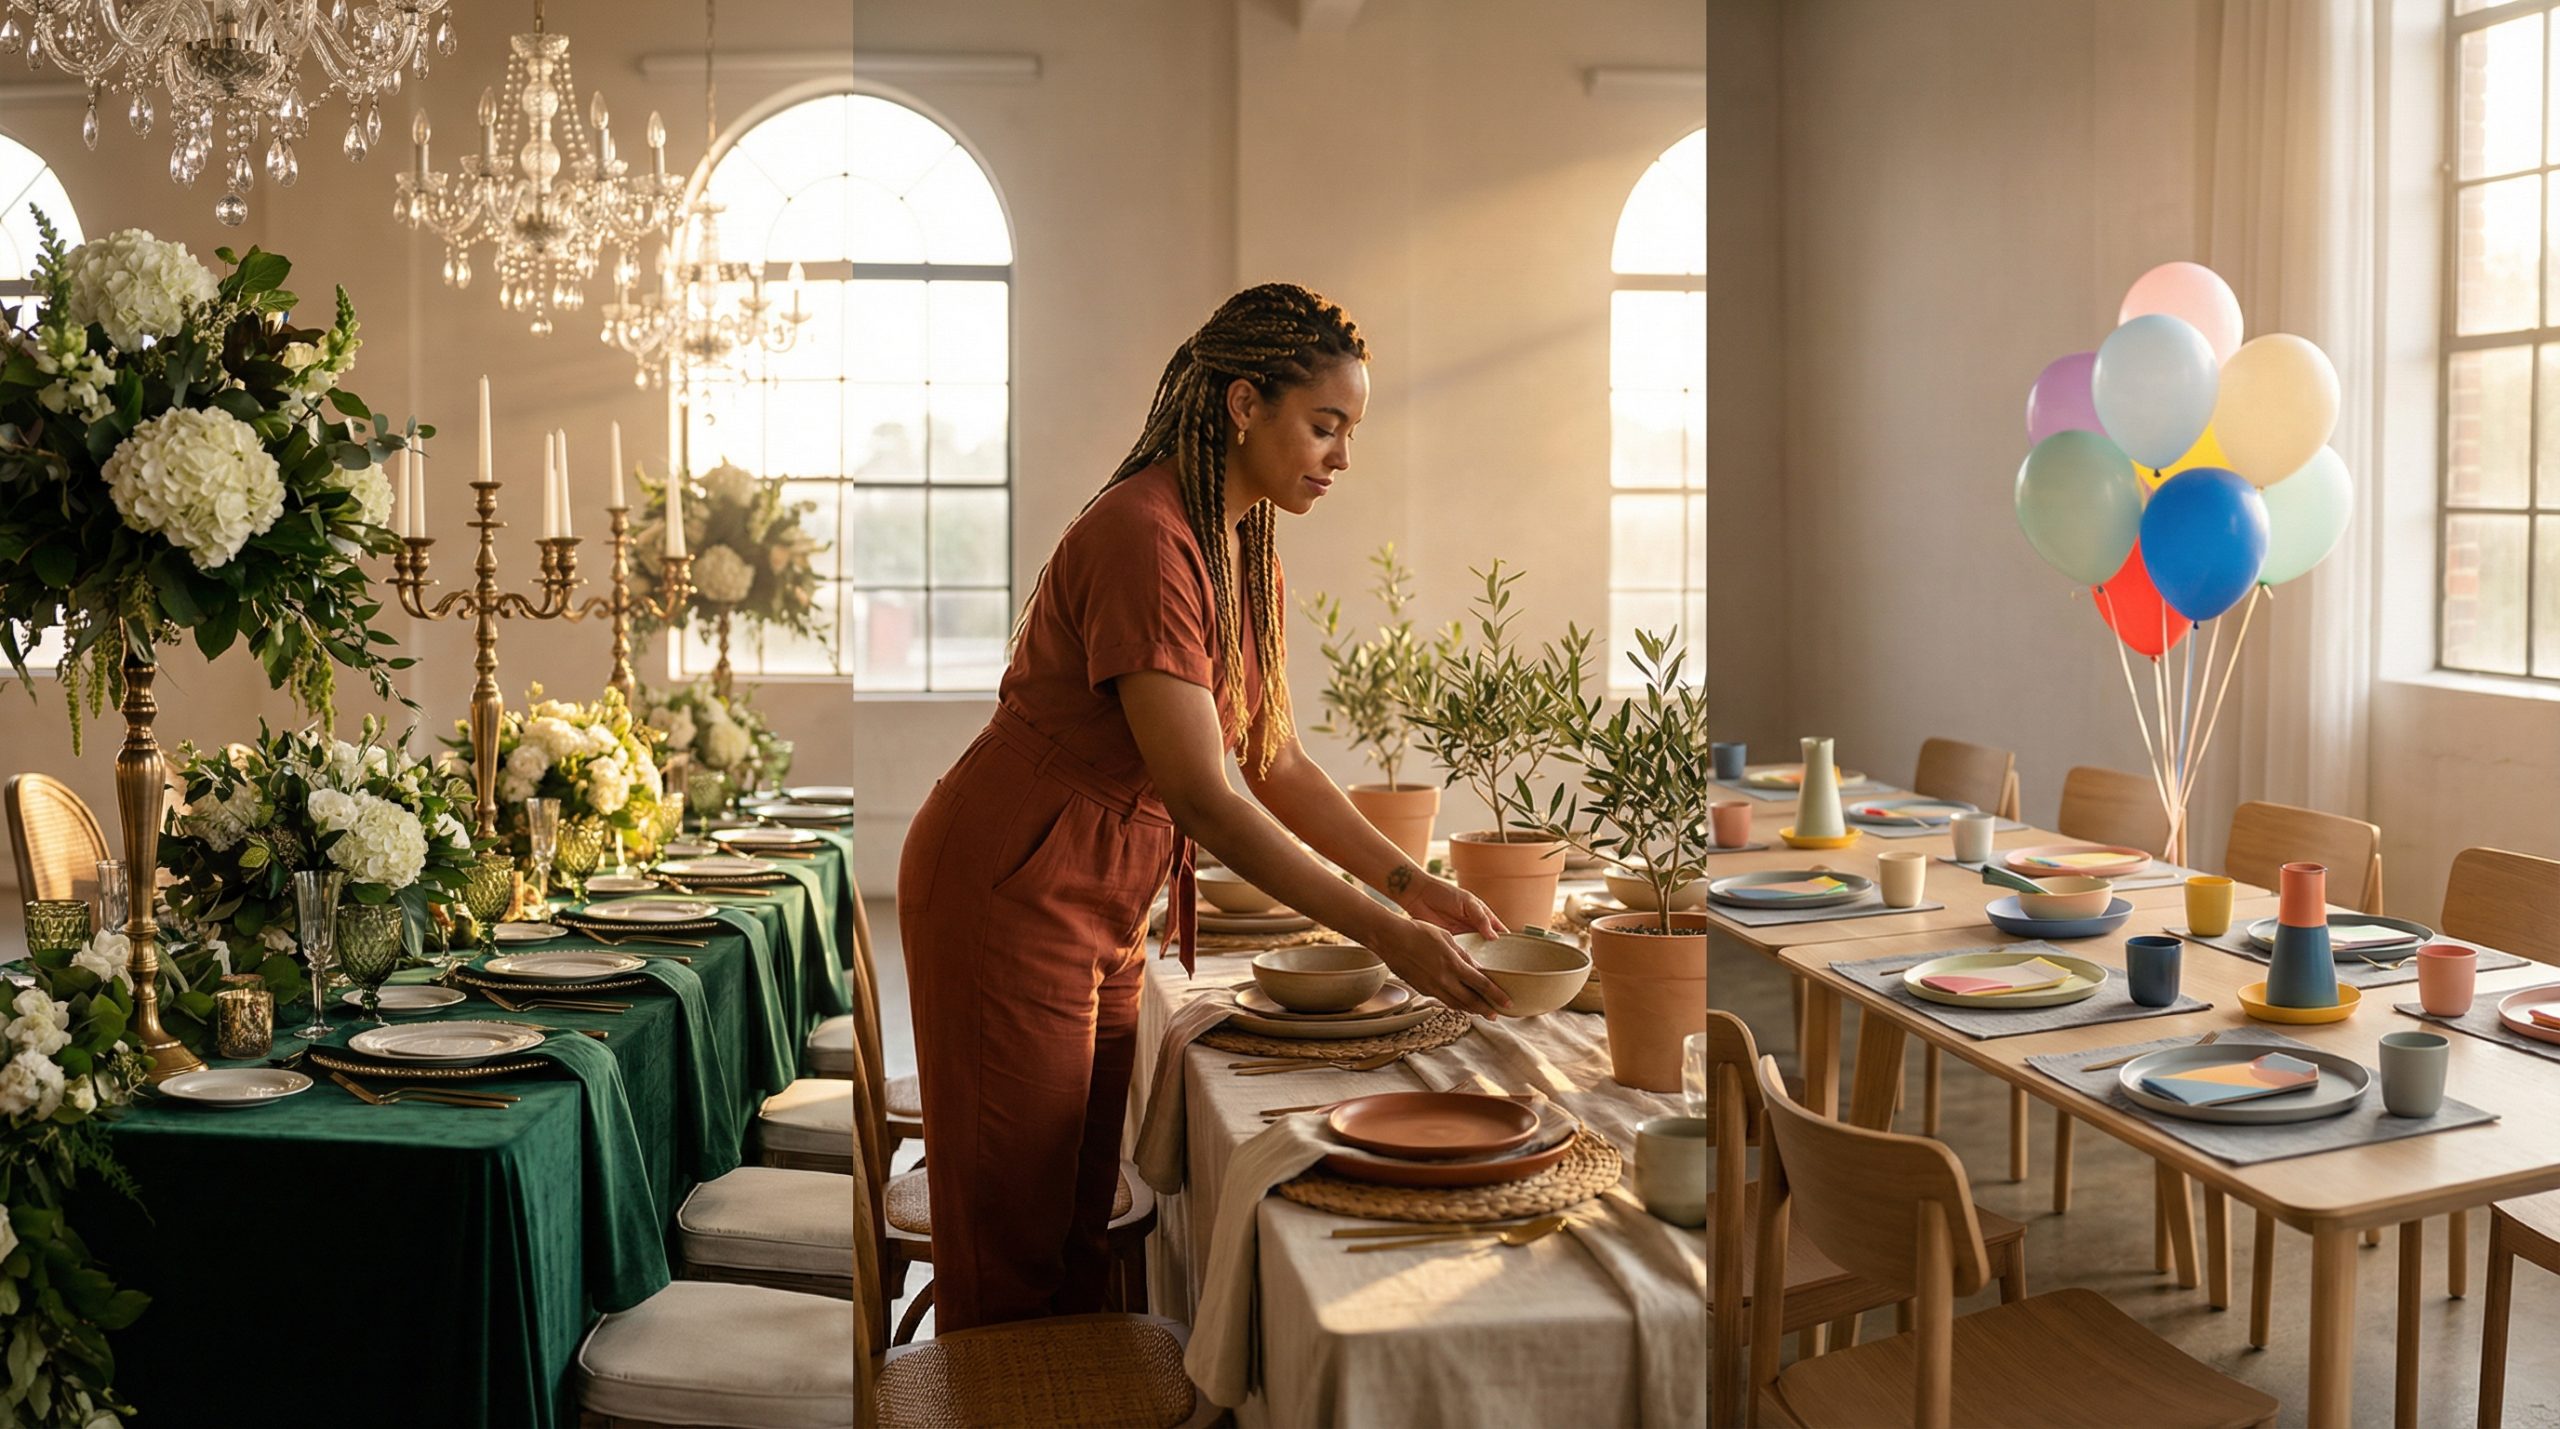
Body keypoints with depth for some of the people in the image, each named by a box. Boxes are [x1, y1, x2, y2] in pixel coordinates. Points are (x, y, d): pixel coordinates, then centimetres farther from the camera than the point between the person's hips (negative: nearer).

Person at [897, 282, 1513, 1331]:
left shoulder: (1246, 547, 6)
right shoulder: (1145, 537, -24)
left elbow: (1276, 761, 10)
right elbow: (1202, 796, -28)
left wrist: (1407, 880, 0)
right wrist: (1384, 933, -27)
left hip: (1104, 906, 9)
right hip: (1011, 889, -9)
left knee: (1082, 1210, 17)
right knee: (1013, 1220, 2)